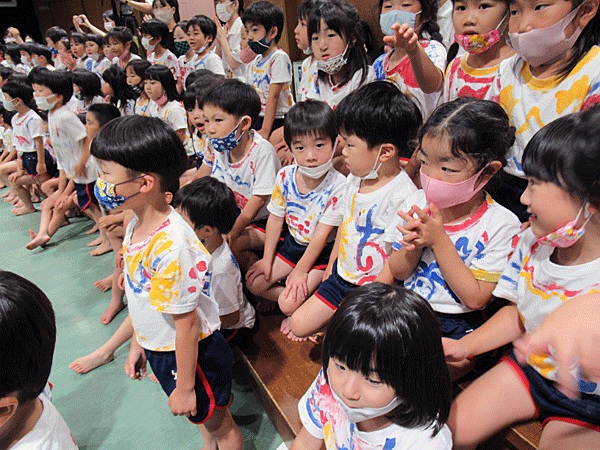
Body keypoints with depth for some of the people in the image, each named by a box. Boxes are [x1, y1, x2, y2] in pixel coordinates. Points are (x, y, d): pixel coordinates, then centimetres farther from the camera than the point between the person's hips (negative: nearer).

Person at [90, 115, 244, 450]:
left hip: (192, 353, -8)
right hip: (157, 347, 8)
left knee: (217, 423, 20)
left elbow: (186, 323, -26)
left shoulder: (171, 246, -35)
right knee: (203, 418, 32)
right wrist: (137, 345, 16)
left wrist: (185, 387, -16)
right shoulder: (136, 226, -5)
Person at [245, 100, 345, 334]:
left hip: (322, 252, -5)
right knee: (253, 282, -2)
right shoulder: (285, 177, -10)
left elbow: (321, 235, -21)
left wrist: (300, 271, -16)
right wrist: (267, 259, 2)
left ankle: (297, 313, 15)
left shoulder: (338, 185, -25)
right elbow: (275, 218, 1)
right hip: (292, 243, 6)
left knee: (289, 304, -18)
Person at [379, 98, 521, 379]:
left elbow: (475, 298, -16)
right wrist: (413, 245, -22)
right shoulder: (417, 202, -3)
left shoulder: (500, 225, -15)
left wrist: (438, 240, -25)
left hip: (458, 327, -4)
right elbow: (396, 272, 2)